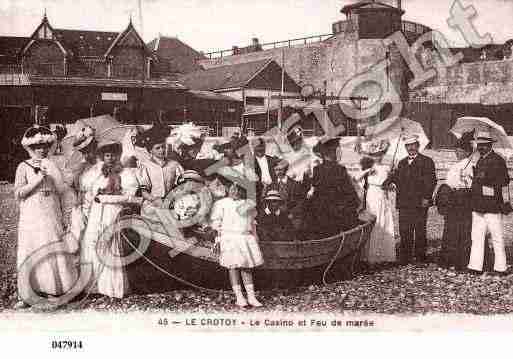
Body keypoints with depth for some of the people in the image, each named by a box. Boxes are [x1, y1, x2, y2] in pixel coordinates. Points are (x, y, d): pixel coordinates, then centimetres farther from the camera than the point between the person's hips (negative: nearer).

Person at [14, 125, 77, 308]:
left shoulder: (51, 166, 10)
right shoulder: (24, 167, 0)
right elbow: (18, 194, -9)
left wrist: (62, 217, 13)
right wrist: (38, 179, -18)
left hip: (52, 217, 3)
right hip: (31, 218, -3)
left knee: (53, 252, 2)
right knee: (30, 255, -1)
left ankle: (52, 291, 11)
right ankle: (27, 295, 4)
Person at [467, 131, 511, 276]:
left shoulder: (498, 160, -5)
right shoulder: (480, 161, 18)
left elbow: (505, 181, -14)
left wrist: (487, 178, -22)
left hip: (492, 205, -7)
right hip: (478, 205, 7)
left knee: (497, 237, -1)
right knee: (477, 236, 7)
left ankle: (501, 268, 7)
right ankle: (475, 266, 11)